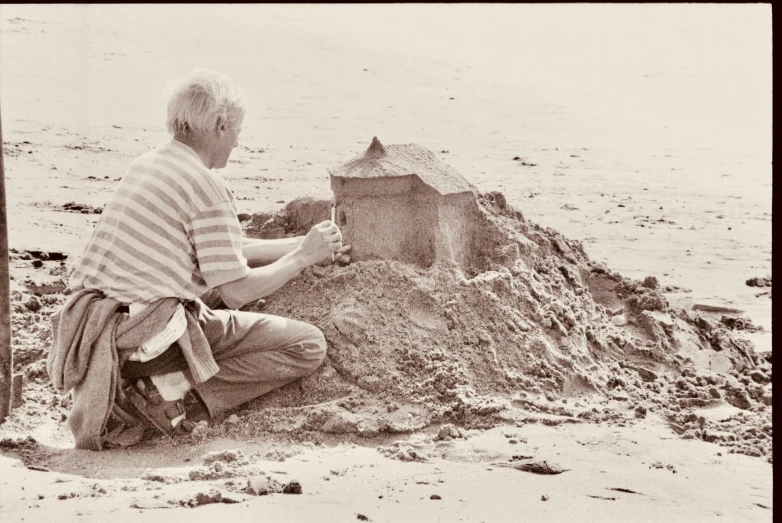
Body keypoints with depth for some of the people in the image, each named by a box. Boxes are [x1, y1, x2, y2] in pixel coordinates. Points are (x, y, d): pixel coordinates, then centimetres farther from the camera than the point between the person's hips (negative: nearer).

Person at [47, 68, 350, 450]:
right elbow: (236, 291, -10)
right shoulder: (204, 183, -11)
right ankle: (171, 392, -14)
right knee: (309, 346, -3)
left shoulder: (146, 163, 16)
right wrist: (303, 257, 5)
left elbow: (220, 251, 24)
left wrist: (301, 245, 29)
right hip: (149, 338, -9)